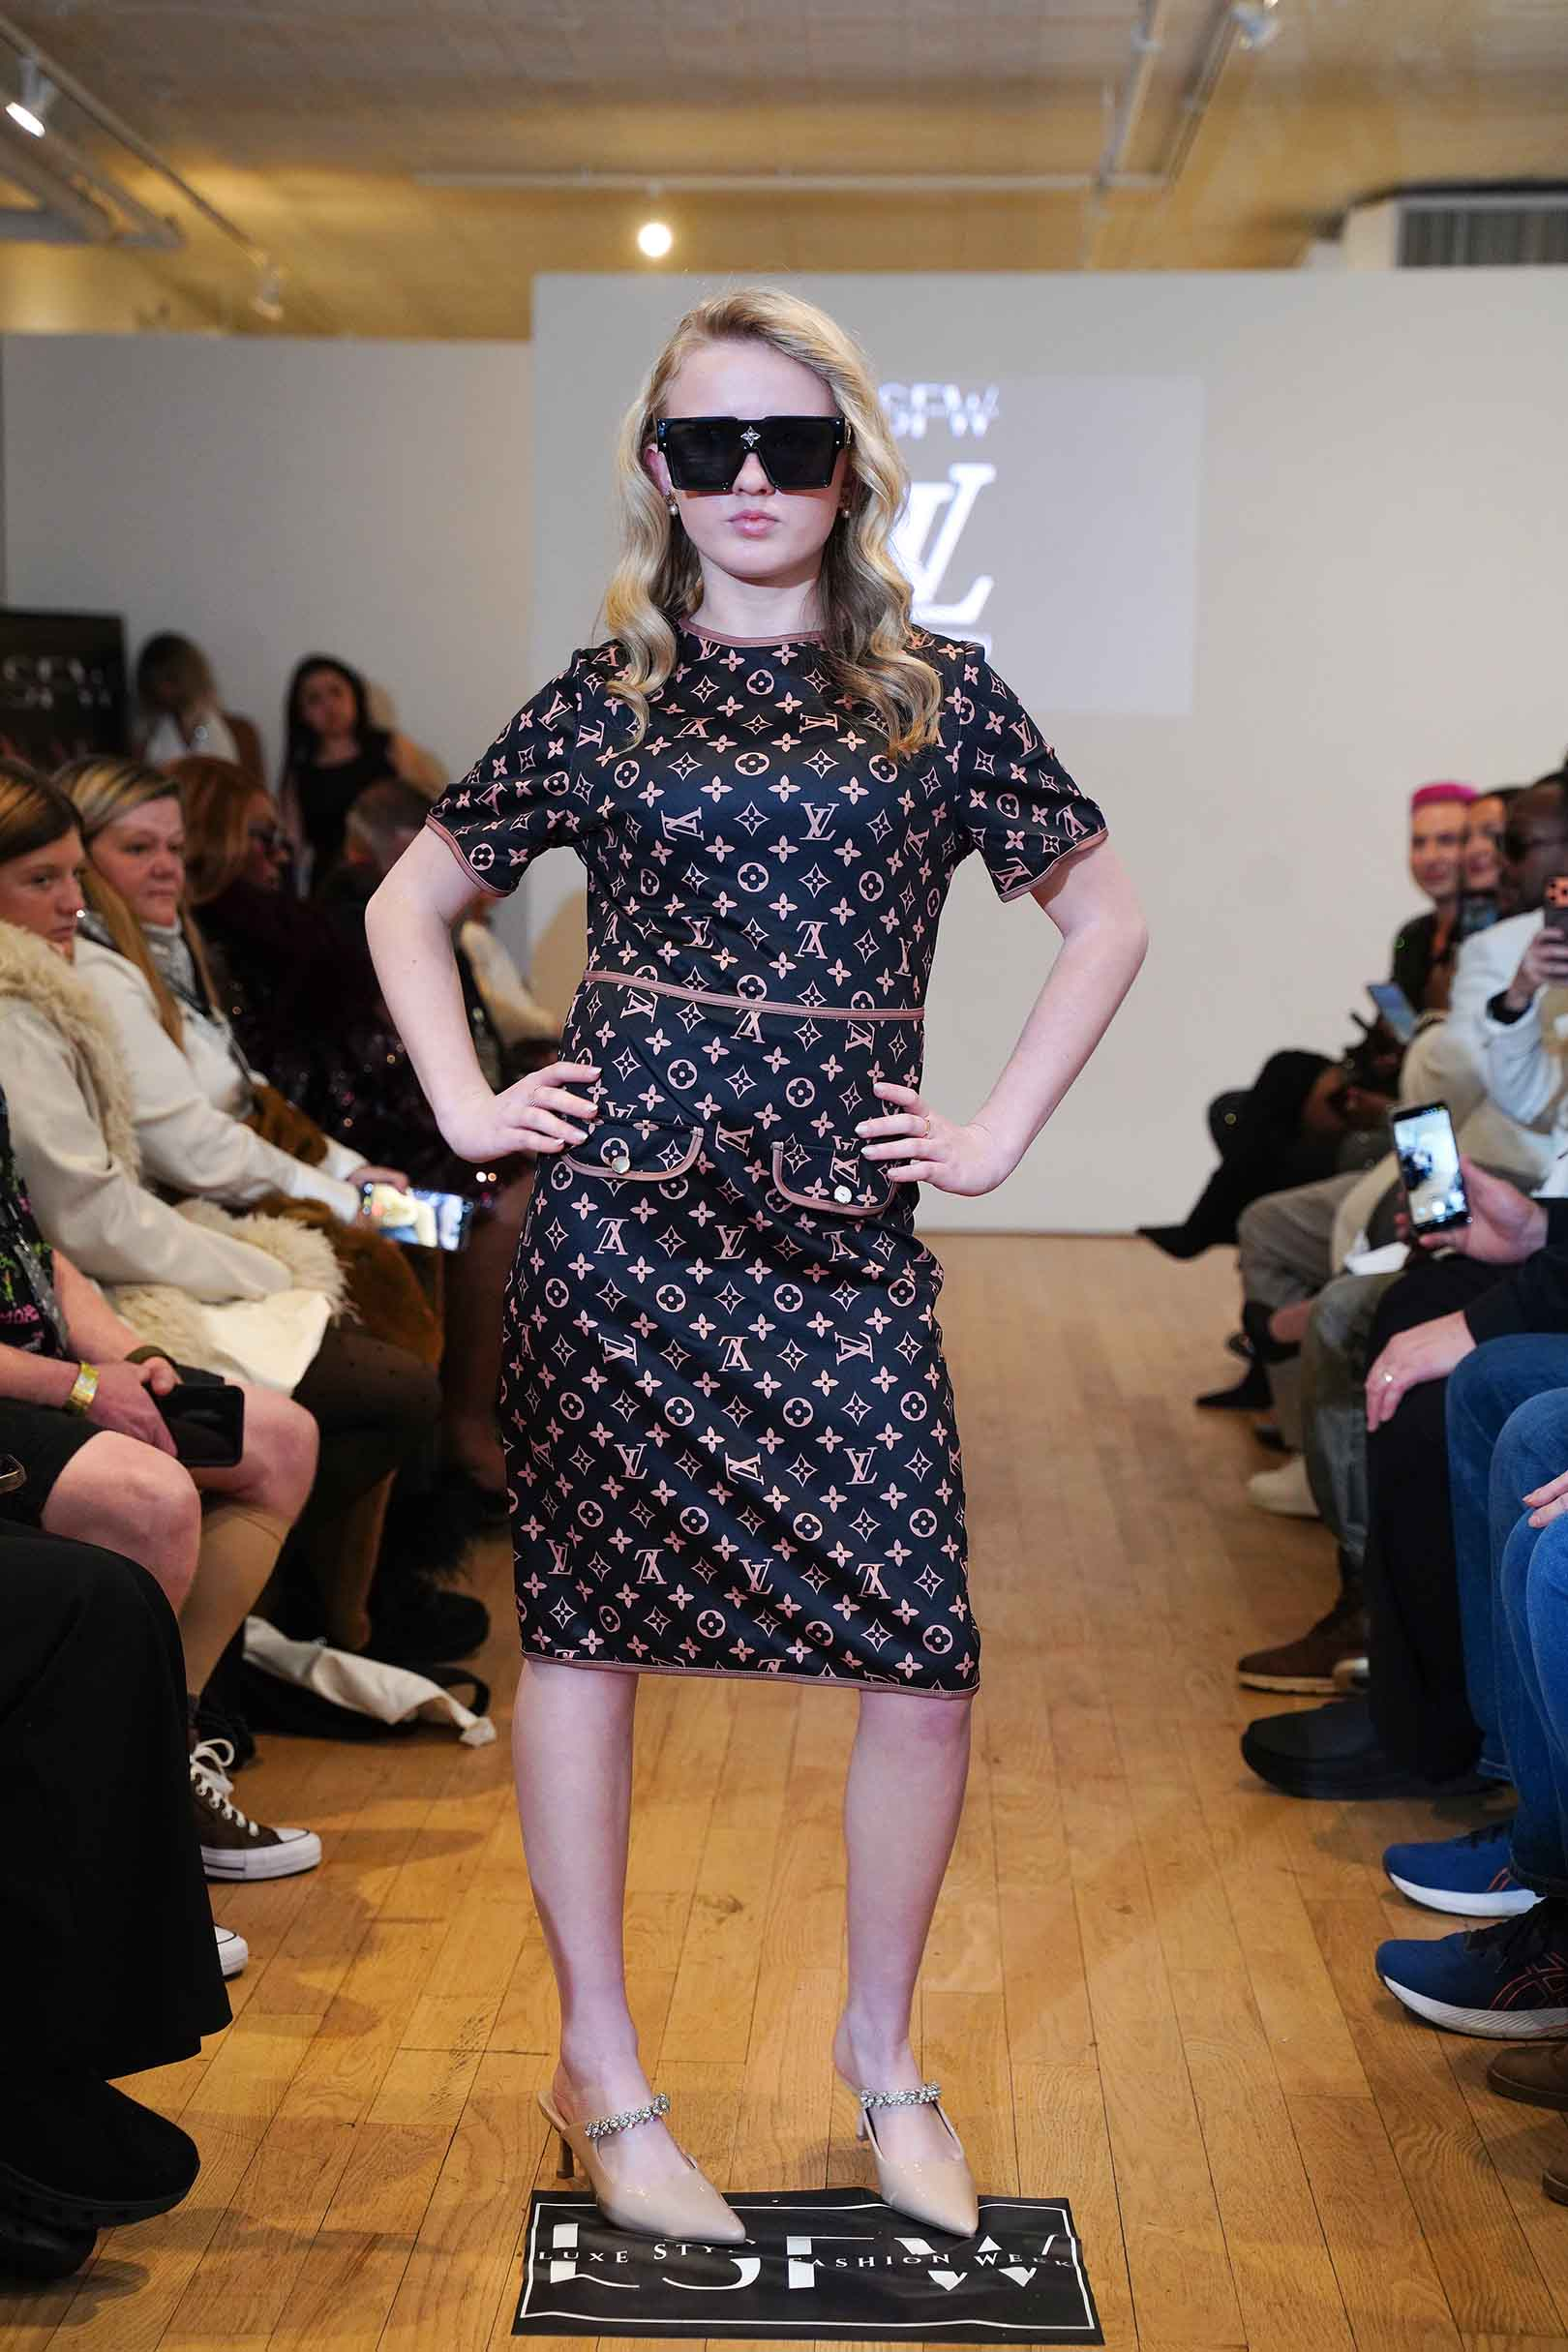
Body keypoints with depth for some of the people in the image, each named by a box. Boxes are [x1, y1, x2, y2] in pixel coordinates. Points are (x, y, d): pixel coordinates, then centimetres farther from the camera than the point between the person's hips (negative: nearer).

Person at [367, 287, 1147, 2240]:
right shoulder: (604, 697, 7)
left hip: (840, 1226, 1)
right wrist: (466, 1105, 3)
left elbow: (1107, 921, 13)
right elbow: (409, 902, 16)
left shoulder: (934, 692, 7)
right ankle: (598, 2073, 22)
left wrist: (1000, 1131, 4)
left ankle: (879, 2047, 22)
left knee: (926, 1668, -3)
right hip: (620, 1216, 0)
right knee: (581, 1631, 5)